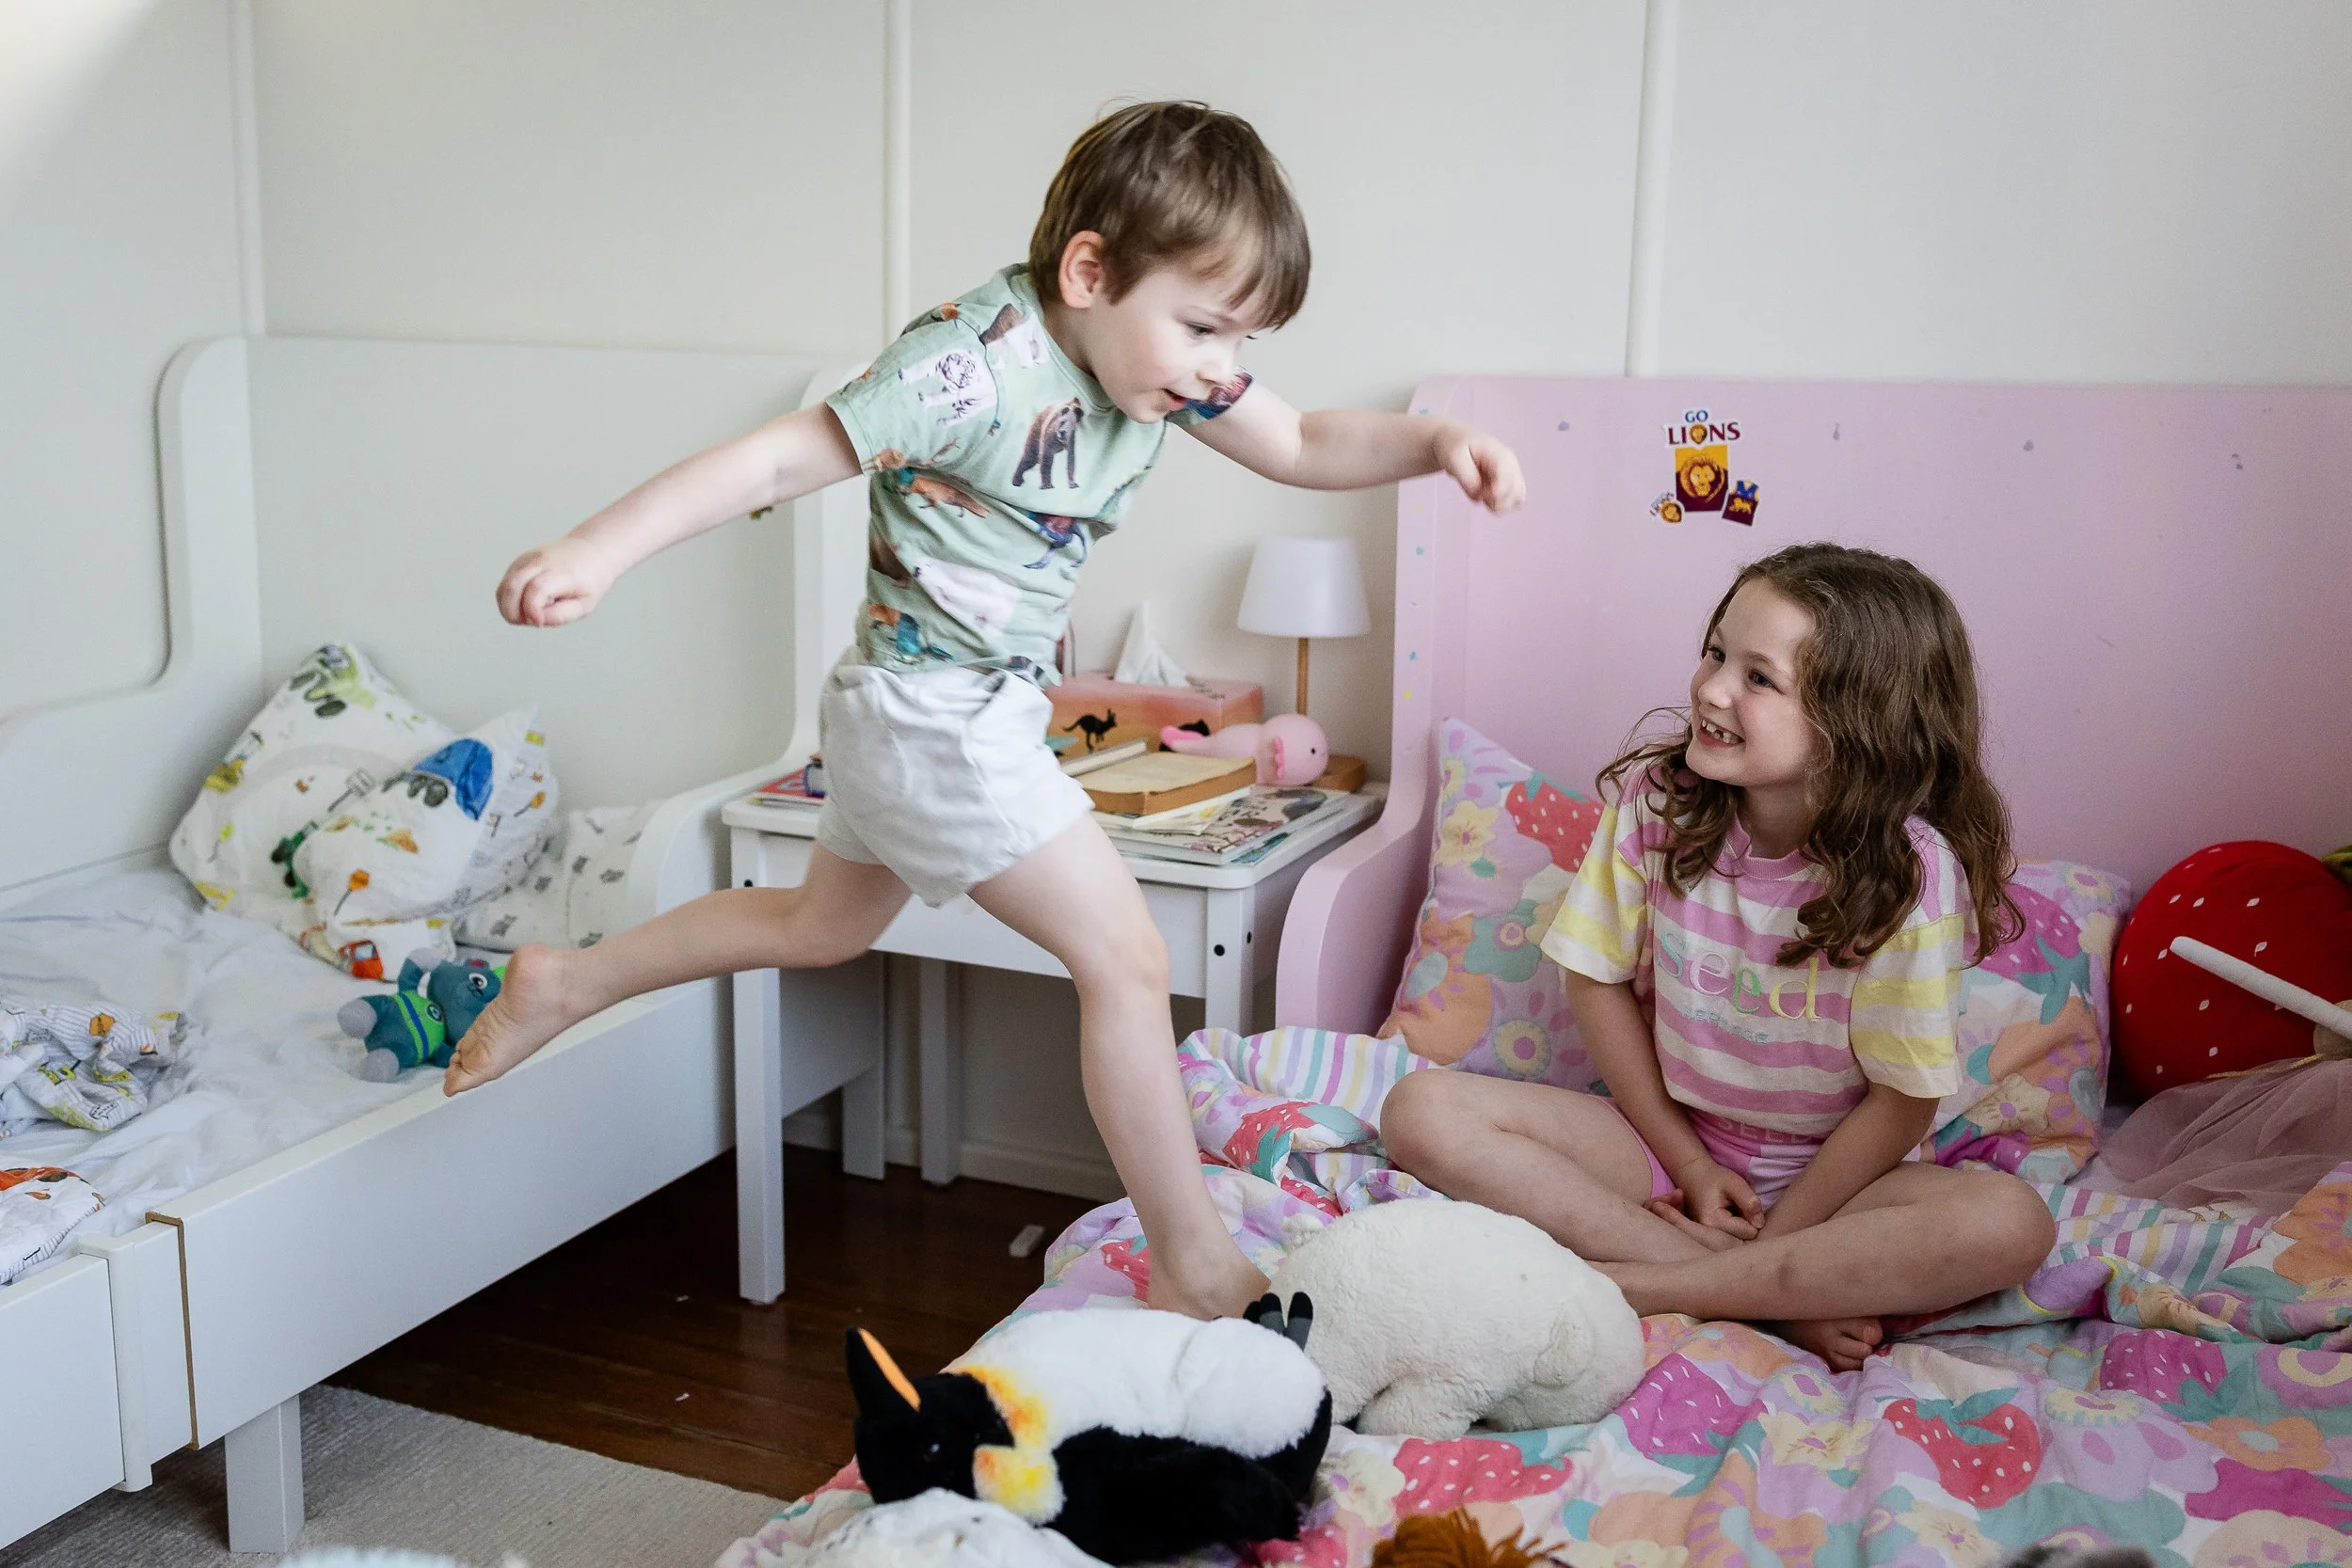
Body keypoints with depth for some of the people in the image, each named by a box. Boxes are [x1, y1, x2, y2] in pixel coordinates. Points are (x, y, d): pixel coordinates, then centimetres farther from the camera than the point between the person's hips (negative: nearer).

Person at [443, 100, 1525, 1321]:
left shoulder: (1162, 359, -1)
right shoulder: (977, 363, -27)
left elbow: (1304, 448, 8)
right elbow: (782, 457, -27)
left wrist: (1434, 440, -9)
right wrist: (599, 548, -35)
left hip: (945, 711, 10)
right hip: (939, 715, -10)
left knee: (822, 926, 28)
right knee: (1125, 957, -8)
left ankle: (562, 986, 41)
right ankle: (1196, 1271, 4)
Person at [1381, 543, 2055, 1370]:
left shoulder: (1907, 870, -20)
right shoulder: (1656, 797, -11)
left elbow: (1902, 1101, -13)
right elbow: (1598, 978, -2)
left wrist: (1773, 1233, -15)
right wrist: (1686, 1161, -6)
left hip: (1831, 1170, -2)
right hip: (1667, 1135, 3)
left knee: (2010, 1223, -32)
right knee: (1422, 1113, -19)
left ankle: (1631, 1285, -27)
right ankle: (1779, 1300, -20)